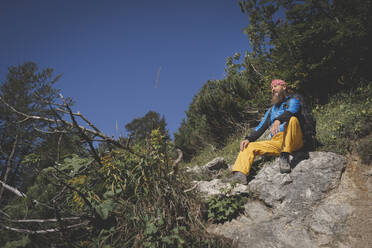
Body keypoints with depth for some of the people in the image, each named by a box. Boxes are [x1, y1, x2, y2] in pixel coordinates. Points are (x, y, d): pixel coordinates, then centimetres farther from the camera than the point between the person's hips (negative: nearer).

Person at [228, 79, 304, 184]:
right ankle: (239, 175, -29)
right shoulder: (271, 110, 30)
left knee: (292, 119, -32)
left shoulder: (292, 101, 11)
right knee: (248, 147, -7)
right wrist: (249, 139, 2)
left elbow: (290, 112, -14)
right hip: (276, 143, 6)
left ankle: (285, 157, -37)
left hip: (293, 141, -6)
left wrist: (278, 120, -37)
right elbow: (261, 127, 21)